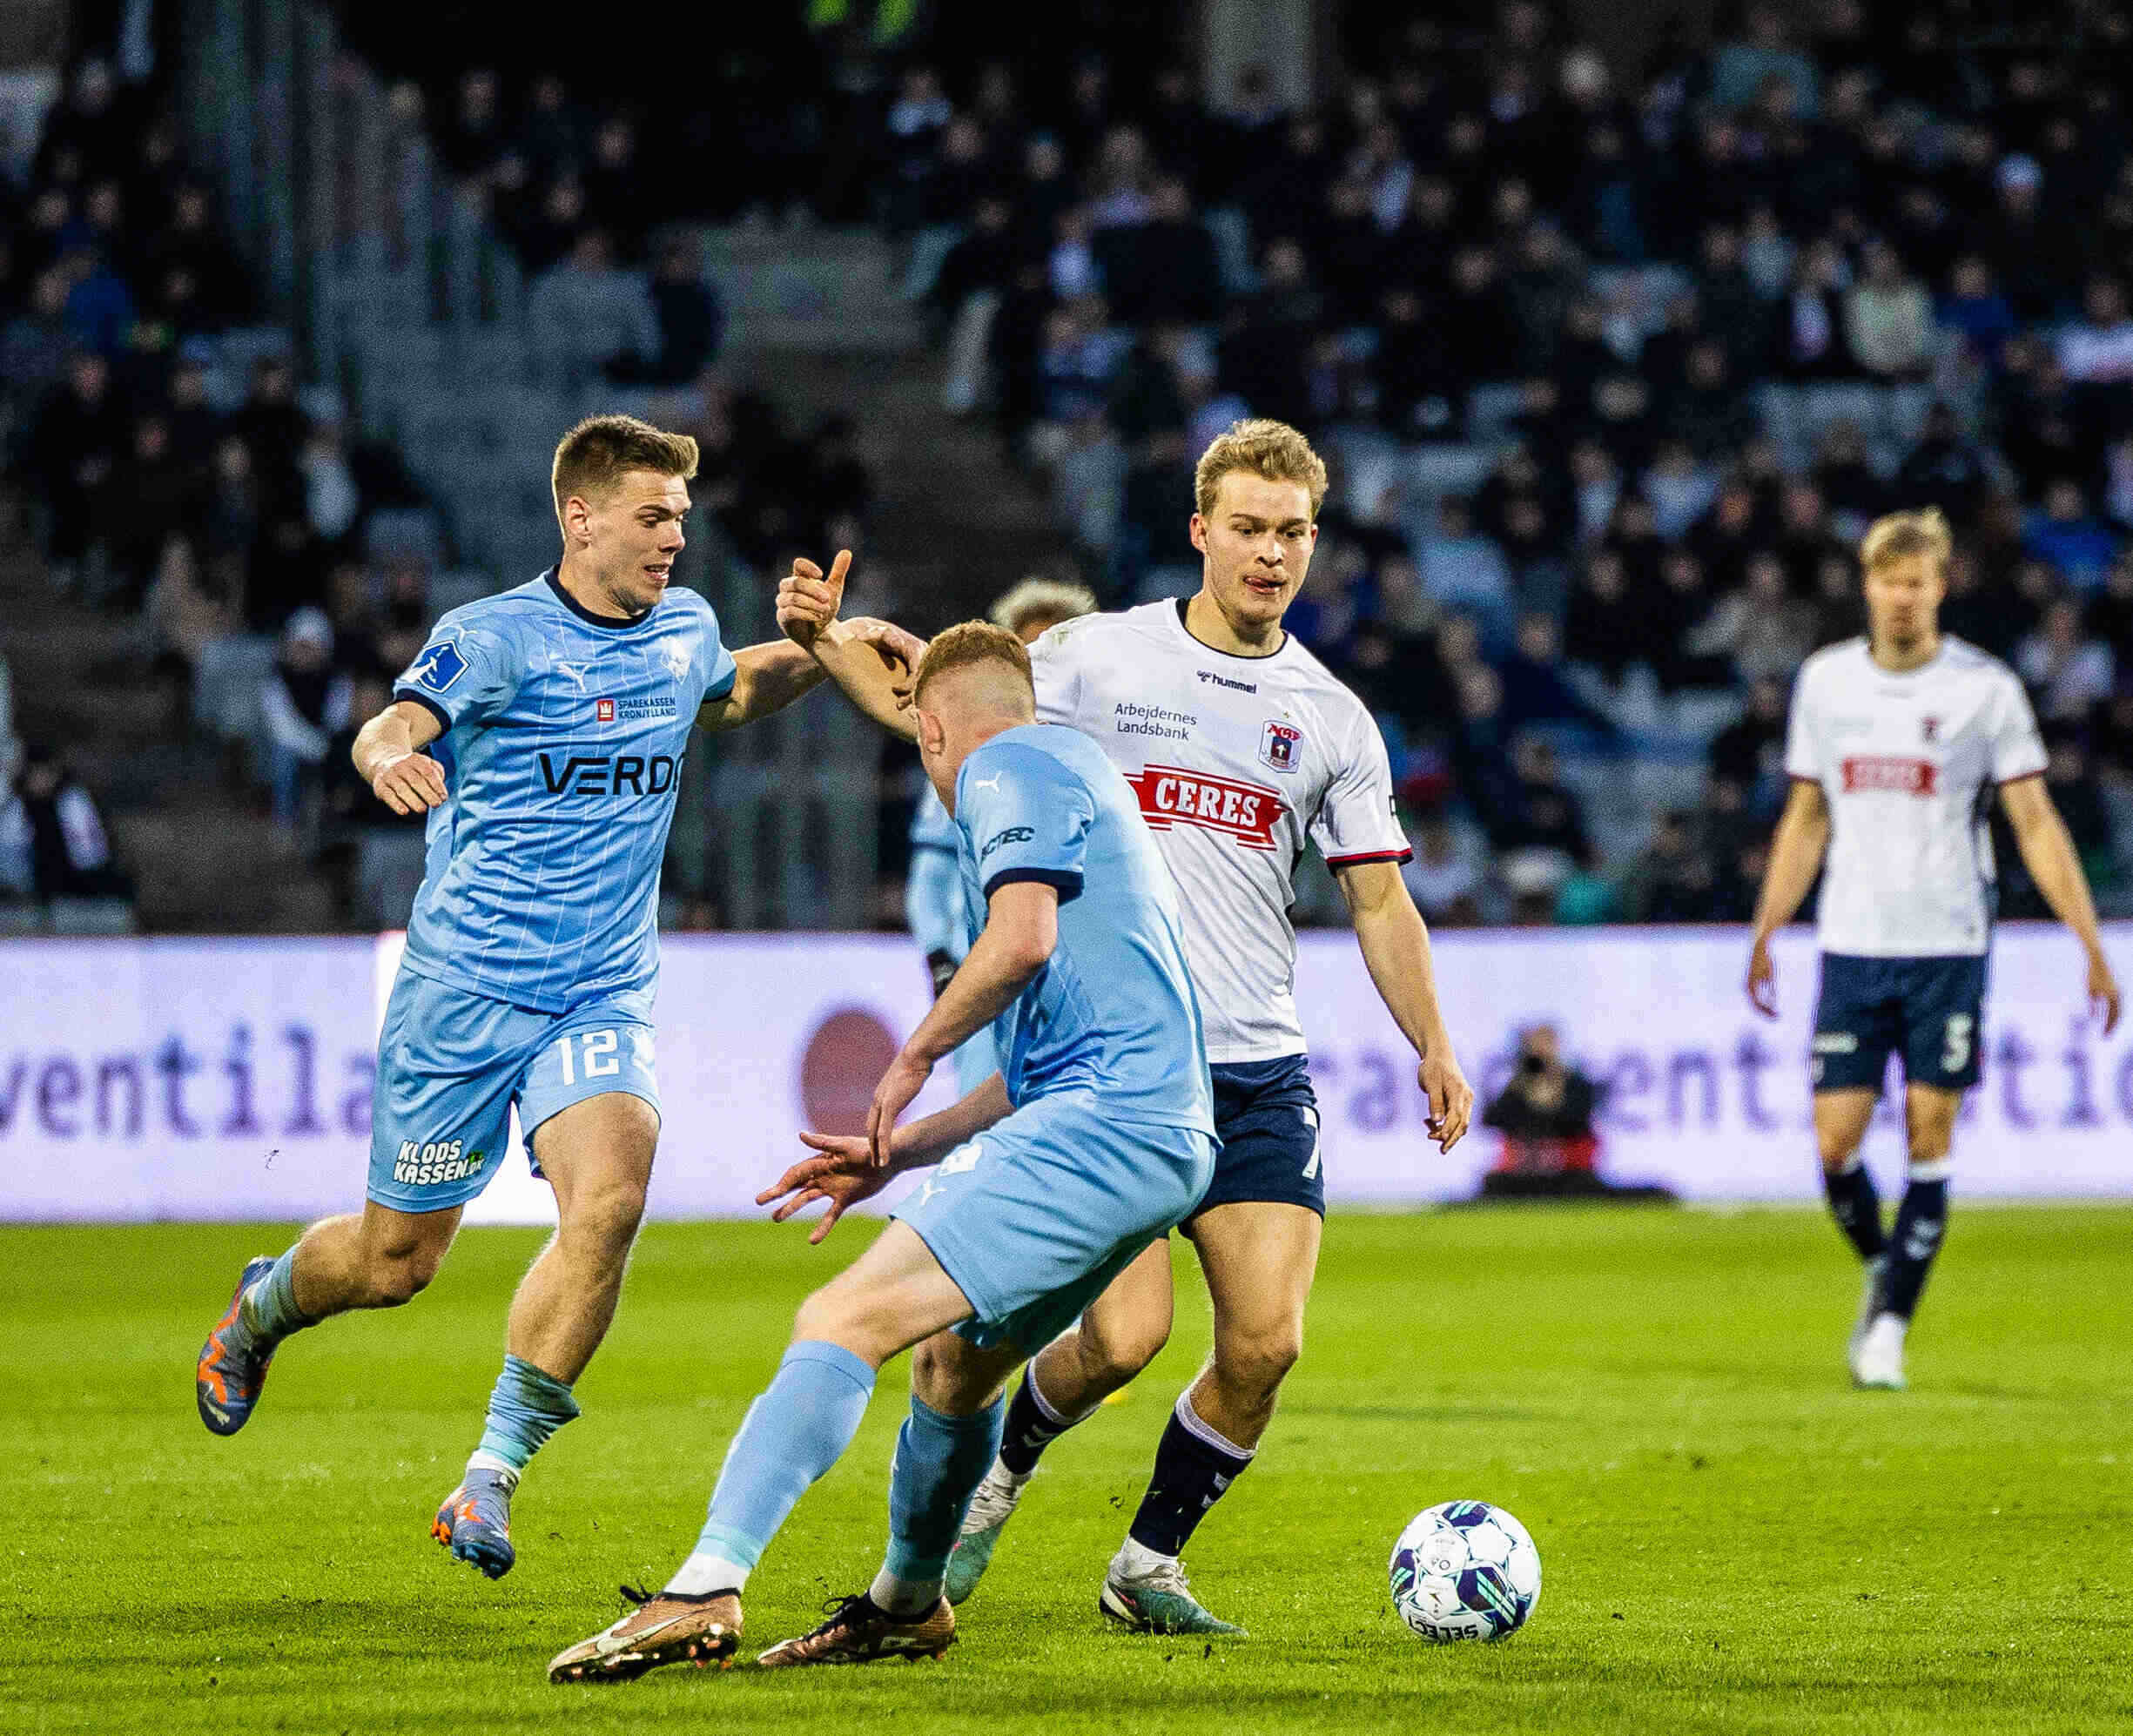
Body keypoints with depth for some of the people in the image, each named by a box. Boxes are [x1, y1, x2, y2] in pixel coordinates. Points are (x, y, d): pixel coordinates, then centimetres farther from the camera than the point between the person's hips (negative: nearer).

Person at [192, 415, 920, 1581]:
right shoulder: (493, 638, -9)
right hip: (463, 991, -3)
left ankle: (491, 1477, -18)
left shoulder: (684, 630, 9)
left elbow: (731, 695, 33)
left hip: (604, 999, 4)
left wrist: (817, 655, 14)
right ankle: (265, 1303, 41)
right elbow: (396, 727, -27)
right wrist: (388, 756, -51)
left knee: (608, 1199, -25)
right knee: (395, 1261, 5)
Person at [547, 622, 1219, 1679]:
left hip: (1105, 1123, -10)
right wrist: (899, 1154, 30)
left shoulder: (1008, 769, 2)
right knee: (956, 1356, 28)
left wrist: (915, 1057, -3)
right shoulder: (1071, 778, 32)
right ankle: (907, 1603, 46)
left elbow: (1023, 938, -18)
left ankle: (706, 1590, -32)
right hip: (1159, 1135, 10)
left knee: (846, 1320, -19)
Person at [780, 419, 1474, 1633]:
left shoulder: (1334, 719, 10)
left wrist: (1435, 1050, 3)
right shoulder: (1100, 658, 2)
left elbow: (1381, 900, 13)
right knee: (1125, 1335, -15)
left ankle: (1149, 1564, 13)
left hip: (1260, 1072, 3)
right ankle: (999, 1466, 18)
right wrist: (822, 641, -9)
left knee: (1266, 1343, -8)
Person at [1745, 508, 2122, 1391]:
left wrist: (2092, 945, -8)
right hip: (1851, 946, 3)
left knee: (1929, 1137, -4)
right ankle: (1883, 1271, 23)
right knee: (1835, 1141, -4)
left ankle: (1890, 1326, 3)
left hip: (1948, 948, -2)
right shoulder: (1825, 681, 7)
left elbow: (2036, 825, -2)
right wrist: (1763, 936, 14)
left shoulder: (1986, 688, -3)